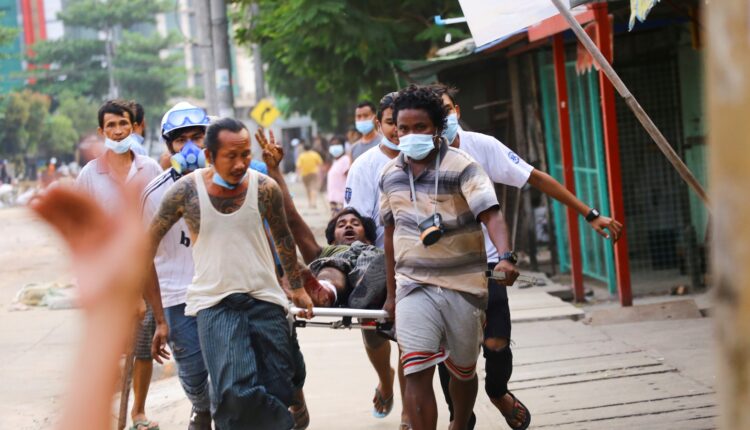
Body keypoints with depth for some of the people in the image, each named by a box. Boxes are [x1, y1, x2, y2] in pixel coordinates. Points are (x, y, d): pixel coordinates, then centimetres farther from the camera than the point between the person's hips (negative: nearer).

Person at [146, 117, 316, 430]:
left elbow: (283, 240, 15)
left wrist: (298, 289, 24)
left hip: (265, 299, 2)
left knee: (278, 394, 2)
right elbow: (151, 240, 6)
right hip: (213, 304, -2)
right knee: (235, 393, -21)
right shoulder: (186, 191, -7)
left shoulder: (265, 188, -3)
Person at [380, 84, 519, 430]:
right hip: (415, 286, 2)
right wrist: (391, 292, 17)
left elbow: (491, 215, -20)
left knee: (462, 371, 14)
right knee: (416, 373, -15)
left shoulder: (461, 167, -8)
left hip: (463, 285, -2)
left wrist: (505, 256, -39)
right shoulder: (390, 175, 7)